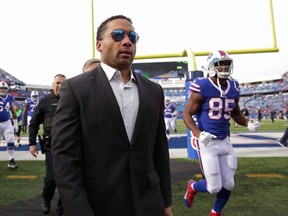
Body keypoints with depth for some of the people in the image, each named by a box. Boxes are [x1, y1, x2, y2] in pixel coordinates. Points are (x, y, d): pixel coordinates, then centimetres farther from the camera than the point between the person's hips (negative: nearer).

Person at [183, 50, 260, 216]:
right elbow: (187, 115, -11)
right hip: (207, 142, -6)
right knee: (214, 187, -1)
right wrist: (198, 133, -26)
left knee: (228, 184, 12)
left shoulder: (233, 88, 5)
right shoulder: (202, 88, -15)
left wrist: (247, 123, -3)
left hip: (225, 141, 6)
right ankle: (192, 187, 33)